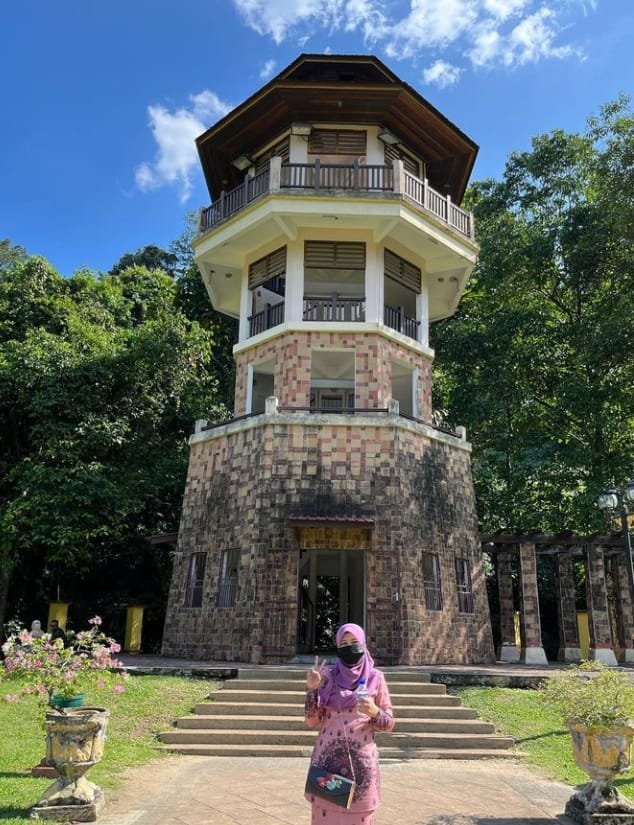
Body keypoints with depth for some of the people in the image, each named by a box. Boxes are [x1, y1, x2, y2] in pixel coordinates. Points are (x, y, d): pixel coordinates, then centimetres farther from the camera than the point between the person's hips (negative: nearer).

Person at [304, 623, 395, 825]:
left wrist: (374, 712, -18)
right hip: (328, 758, 1)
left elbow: (389, 724, 1)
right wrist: (311, 689, -16)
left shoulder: (375, 678, 0)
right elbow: (312, 721, -3)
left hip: (361, 761, 0)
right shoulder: (328, 677, 1)